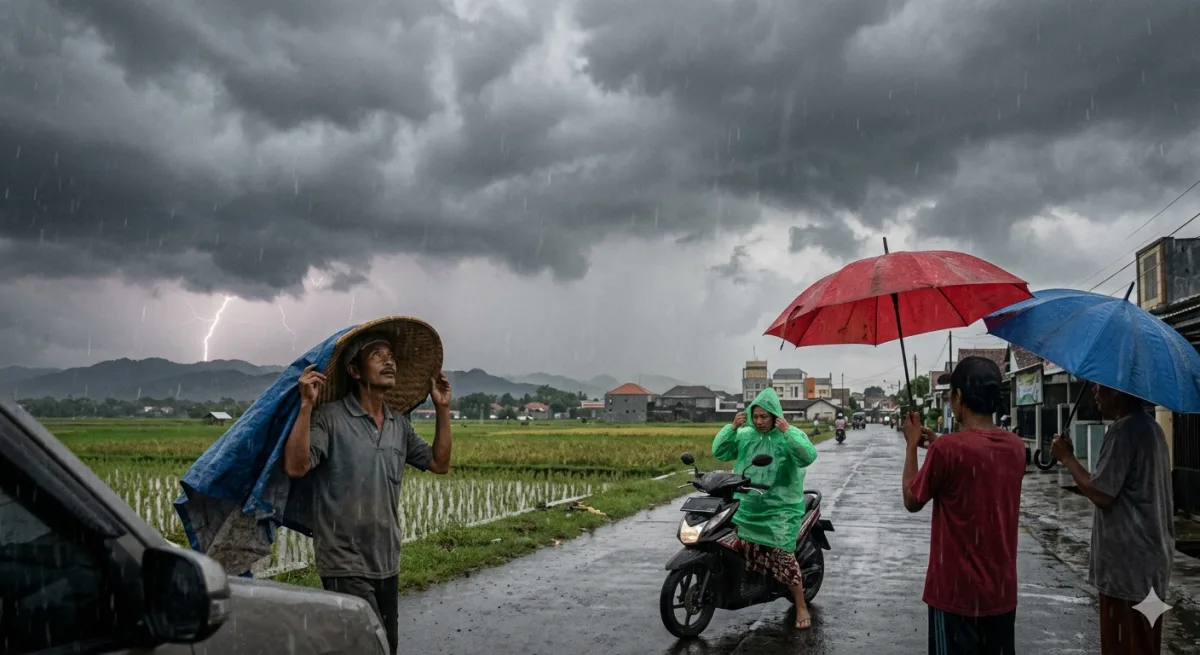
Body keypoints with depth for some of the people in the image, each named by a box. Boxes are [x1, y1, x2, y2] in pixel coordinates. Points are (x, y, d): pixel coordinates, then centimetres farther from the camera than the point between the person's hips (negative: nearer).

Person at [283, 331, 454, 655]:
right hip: (345, 564, -7)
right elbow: (295, 467, -23)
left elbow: (439, 463, 13)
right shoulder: (330, 418, -12)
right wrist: (306, 405, -30)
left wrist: (442, 409, 7)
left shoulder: (399, 424, 8)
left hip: (388, 564, 7)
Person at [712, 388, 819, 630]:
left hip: (781, 508, -5)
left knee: (782, 555, -10)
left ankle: (801, 607, -1)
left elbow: (809, 457, -19)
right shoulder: (744, 435, 7)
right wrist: (731, 427, -8)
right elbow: (719, 452, 4)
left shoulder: (791, 435, -4)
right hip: (748, 506, 5)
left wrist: (787, 432, -27)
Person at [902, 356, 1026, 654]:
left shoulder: (948, 448, -19)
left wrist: (912, 445, 2)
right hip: (1002, 591, 6)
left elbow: (912, 501, -6)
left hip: (956, 592, -6)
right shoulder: (1016, 447, 1)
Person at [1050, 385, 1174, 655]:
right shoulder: (1149, 426, 12)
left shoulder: (1123, 430, -19)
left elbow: (1101, 493, -20)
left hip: (1129, 560, -10)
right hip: (1149, 554, 10)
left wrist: (1067, 457, -10)